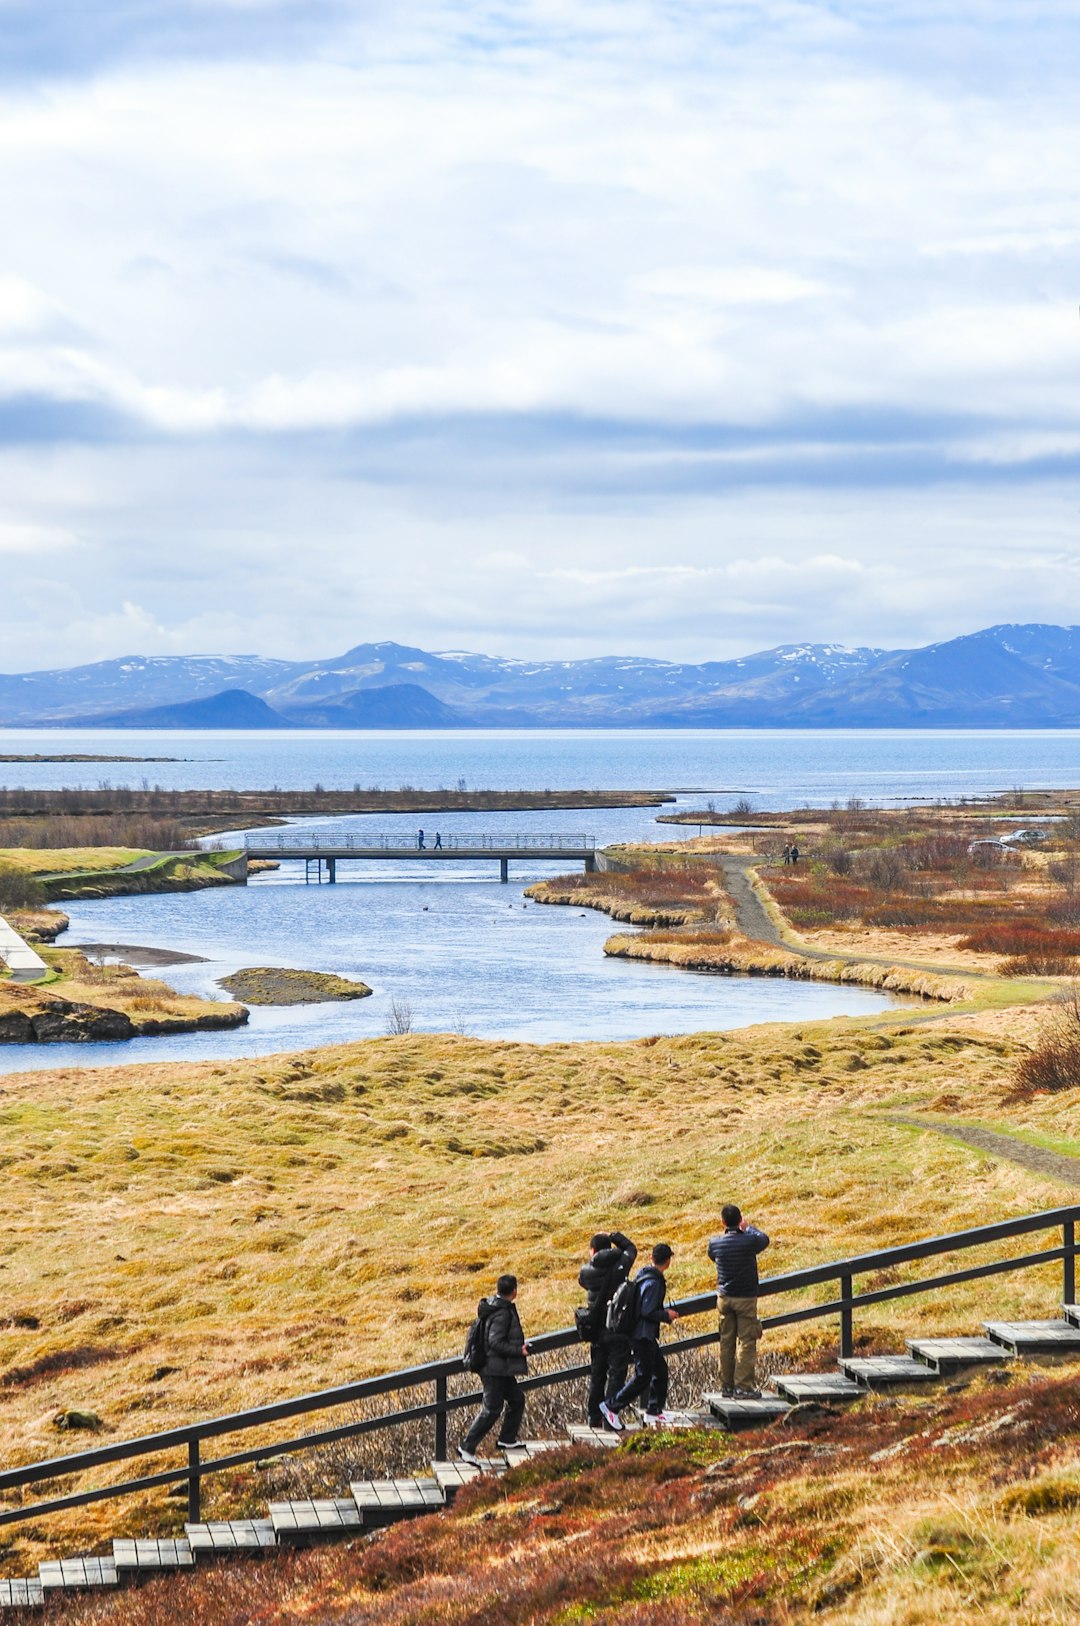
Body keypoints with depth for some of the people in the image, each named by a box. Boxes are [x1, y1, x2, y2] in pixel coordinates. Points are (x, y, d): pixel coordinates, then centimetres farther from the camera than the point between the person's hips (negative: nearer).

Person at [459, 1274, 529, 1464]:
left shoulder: (494, 1306, 8)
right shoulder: (502, 1313, -22)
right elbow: (495, 1342, -27)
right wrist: (519, 1351, -19)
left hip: (501, 1370, 10)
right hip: (496, 1368, -10)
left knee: (516, 1399, 20)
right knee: (491, 1409, -6)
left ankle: (506, 1440, 30)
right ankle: (467, 1447, -2)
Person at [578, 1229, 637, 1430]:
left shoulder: (586, 1271, -5)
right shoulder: (621, 1265, -9)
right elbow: (630, 1248, 9)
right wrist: (612, 1236, 12)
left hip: (597, 1331, 3)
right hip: (619, 1330, -3)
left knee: (597, 1374, 15)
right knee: (616, 1374, -1)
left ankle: (594, 1417, 21)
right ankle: (609, 1417, -7)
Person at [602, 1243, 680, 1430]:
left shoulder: (644, 1275, 9)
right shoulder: (653, 1283, -21)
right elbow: (648, 1312, -23)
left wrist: (664, 1311, 18)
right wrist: (667, 1315, -10)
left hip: (647, 1336, 10)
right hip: (642, 1336, -10)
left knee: (660, 1369, 16)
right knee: (643, 1376, -6)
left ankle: (653, 1411, 23)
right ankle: (612, 1407, -2)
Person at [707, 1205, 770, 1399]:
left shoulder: (715, 1243, -6)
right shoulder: (749, 1241, -16)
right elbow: (764, 1239, 6)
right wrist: (748, 1228, 21)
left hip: (724, 1298, 4)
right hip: (745, 1298, -4)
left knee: (726, 1342, 11)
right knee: (746, 1343, 0)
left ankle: (726, 1386, 14)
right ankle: (743, 1386, -2)